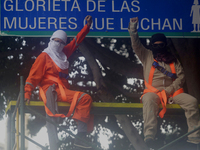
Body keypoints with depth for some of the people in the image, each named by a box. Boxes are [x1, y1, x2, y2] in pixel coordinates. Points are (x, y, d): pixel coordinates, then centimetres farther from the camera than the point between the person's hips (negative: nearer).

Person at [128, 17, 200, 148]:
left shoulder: (172, 59, 18)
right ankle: (149, 135, -53)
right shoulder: (147, 56, 17)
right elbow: (136, 45, 5)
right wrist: (133, 29, -9)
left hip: (172, 91, 2)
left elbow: (181, 77, 7)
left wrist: (169, 90, -8)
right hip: (153, 91, -2)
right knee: (149, 100, -39)